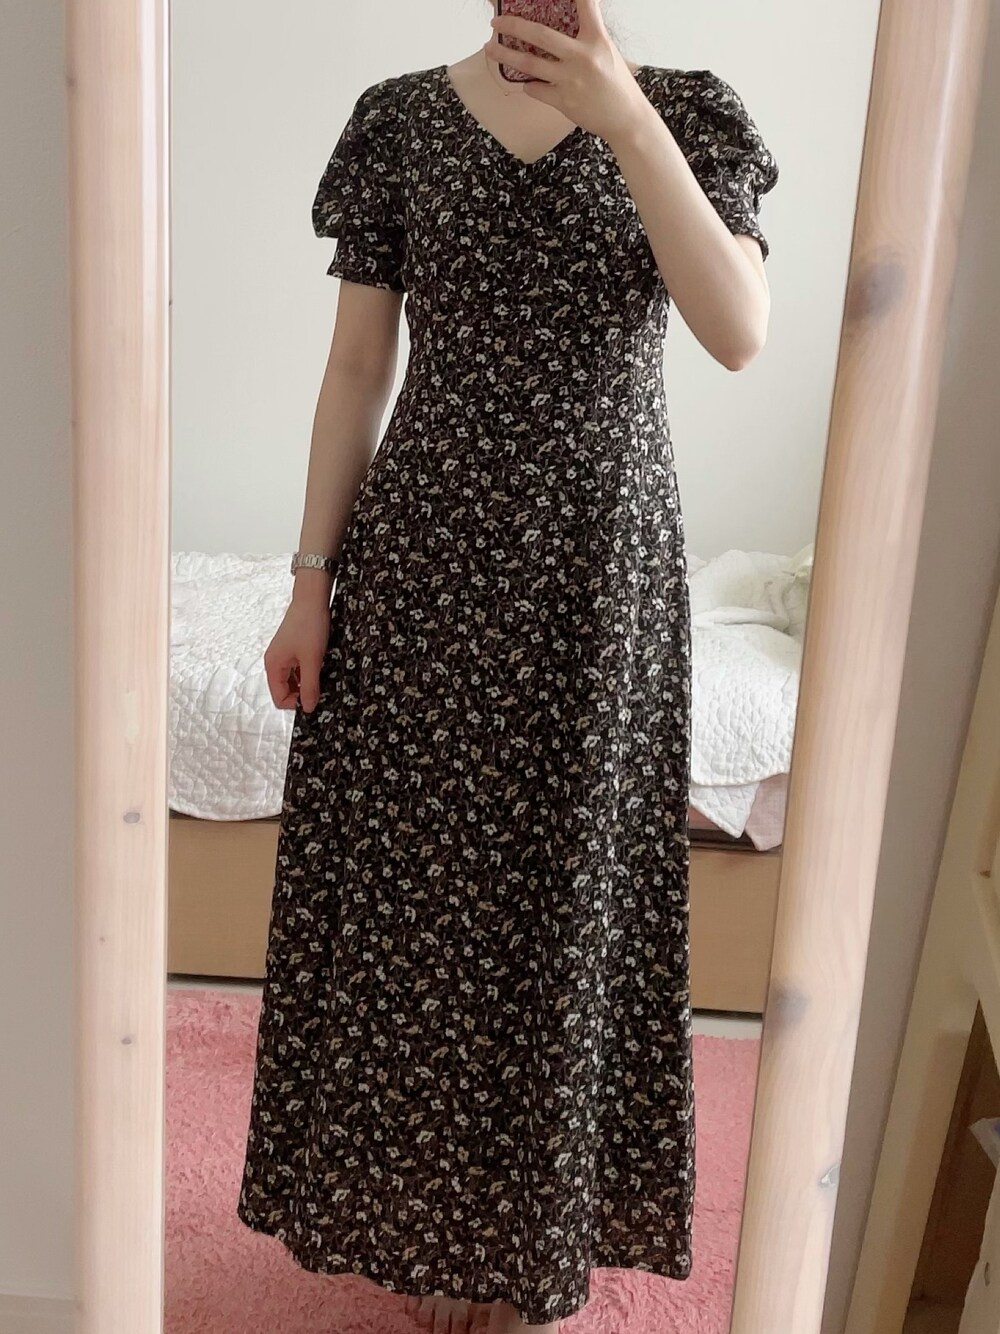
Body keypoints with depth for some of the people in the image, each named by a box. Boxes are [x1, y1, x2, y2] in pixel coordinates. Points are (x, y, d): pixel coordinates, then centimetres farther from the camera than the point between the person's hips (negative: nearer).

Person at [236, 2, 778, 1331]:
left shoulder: (690, 109, 2)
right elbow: (356, 365, 3)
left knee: (566, 885, 9)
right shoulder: (398, 118, 4)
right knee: (418, 879, 8)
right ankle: (430, 1217, 32)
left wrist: (623, 119, -21)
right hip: (429, 550, 1)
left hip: (600, 557, 0)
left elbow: (740, 334, -14)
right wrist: (312, 581, -1)